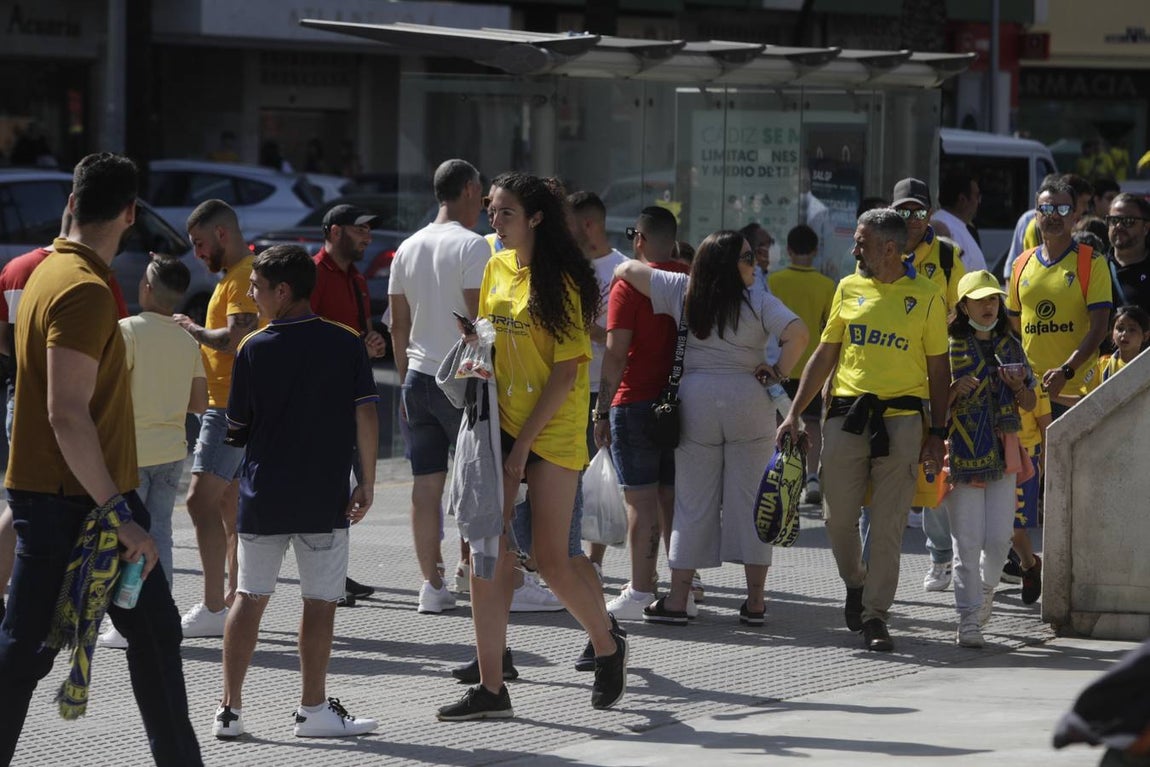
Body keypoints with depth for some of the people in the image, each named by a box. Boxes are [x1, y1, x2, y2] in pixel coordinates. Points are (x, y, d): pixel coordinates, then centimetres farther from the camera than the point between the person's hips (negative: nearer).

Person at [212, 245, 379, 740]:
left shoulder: (254, 348, -3)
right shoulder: (346, 344, -2)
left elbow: (236, 429, 2)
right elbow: (366, 415, -5)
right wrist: (367, 481, 1)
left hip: (262, 497, 1)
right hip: (325, 499, -1)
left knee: (250, 598, 8)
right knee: (320, 602, 6)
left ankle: (230, 708, 8)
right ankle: (313, 710, 8)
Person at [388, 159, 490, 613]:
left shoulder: (408, 249, 11)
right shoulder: (471, 246, -10)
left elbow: (398, 325, 14)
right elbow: (479, 318, -15)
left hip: (417, 377, 6)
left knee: (426, 483, 5)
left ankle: (432, 583, 6)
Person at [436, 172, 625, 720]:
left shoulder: (560, 281, -9)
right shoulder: (496, 267, 8)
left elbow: (566, 372, -12)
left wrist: (523, 444, -14)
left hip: (552, 429, -6)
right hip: (499, 423, 6)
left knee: (552, 560, -5)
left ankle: (608, 648, 22)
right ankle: (491, 690, 0)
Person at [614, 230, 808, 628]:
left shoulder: (682, 292, 3)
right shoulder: (758, 302, -6)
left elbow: (628, 270, 6)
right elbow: (797, 333, -19)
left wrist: (624, 270, 29)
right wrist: (777, 372, -6)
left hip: (695, 402, 2)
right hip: (748, 402, -2)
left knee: (693, 502, 7)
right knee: (750, 499, 5)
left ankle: (677, 599, 5)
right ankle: (755, 600, 6)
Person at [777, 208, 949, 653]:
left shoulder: (926, 296, 2)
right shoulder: (849, 288, 10)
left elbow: (938, 368, 4)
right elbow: (825, 354, 13)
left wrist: (937, 433, -1)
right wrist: (794, 413, 7)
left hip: (900, 419, -3)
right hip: (846, 415, 3)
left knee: (888, 524, -3)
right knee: (837, 515, 4)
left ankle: (875, 616, 3)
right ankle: (856, 584, 30)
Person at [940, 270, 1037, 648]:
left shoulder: (1011, 346, 12)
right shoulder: (949, 347, 1)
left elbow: (1030, 404, 15)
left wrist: (1018, 385, -6)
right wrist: (955, 389, -19)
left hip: (1002, 454, 3)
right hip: (961, 454, -3)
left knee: (999, 538, -1)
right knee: (967, 539, -6)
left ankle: (986, 587, 30)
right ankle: (969, 620, -2)